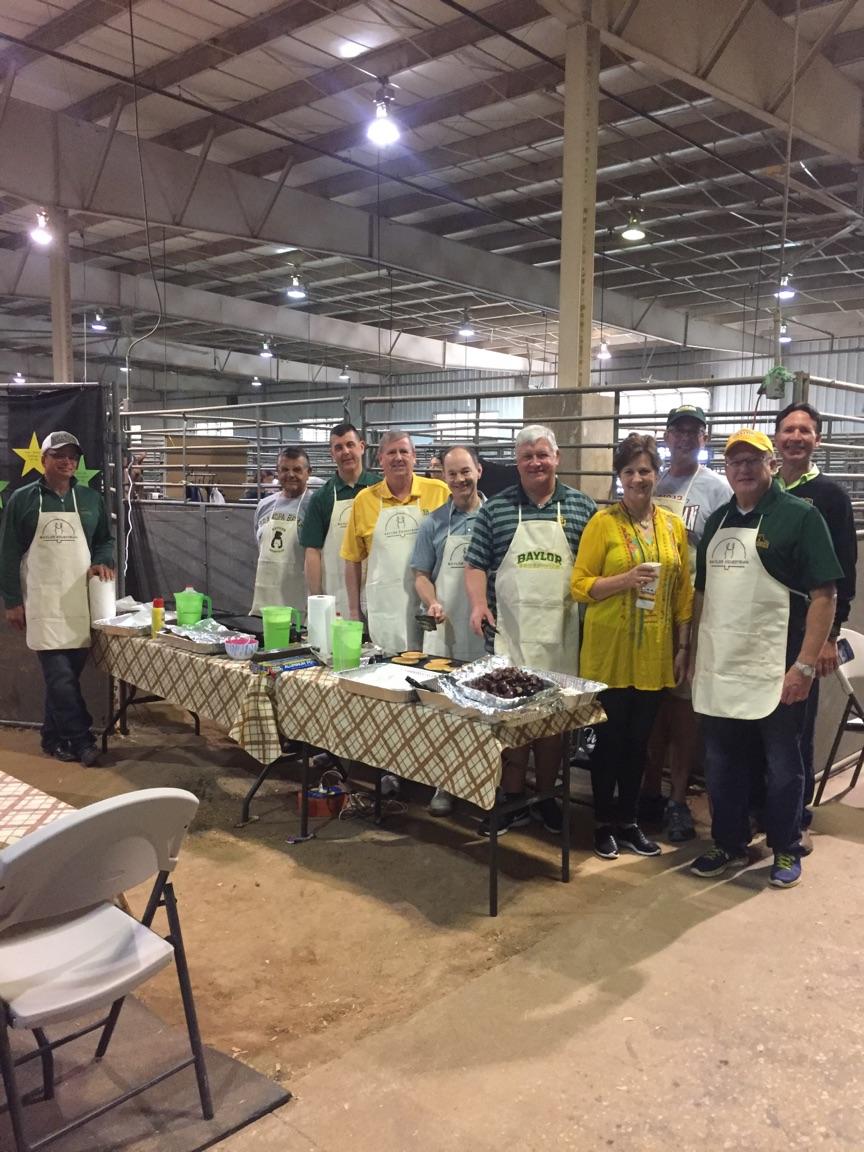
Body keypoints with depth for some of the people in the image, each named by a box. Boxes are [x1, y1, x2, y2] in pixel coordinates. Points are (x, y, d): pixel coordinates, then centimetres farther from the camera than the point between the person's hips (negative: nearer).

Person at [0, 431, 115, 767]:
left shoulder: (91, 499, 9)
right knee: (60, 676, -8)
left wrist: (103, 561, -4)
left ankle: (53, 737, 22)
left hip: (80, 600, 3)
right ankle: (81, 740, 0)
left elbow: (105, 540, 19)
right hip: (42, 601, -3)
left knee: (67, 674, 8)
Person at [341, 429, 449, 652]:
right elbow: (353, 560, 10)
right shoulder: (364, 500, 5)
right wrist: (354, 611, 7)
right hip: (384, 610, 1)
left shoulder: (439, 492, 1)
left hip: (429, 604, -1)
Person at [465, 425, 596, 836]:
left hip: (561, 631, 1)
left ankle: (547, 797, 25)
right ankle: (513, 800, 16)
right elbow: (476, 563, 7)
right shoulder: (496, 508, 6)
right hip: (510, 629, 0)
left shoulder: (581, 506, 7)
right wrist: (478, 603, -9)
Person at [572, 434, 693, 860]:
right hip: (609, 650, -3)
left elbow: (683, 591, 9)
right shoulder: (603, 522, -5)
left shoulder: (674, 525, 7)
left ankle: (629, 821, 27)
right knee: (609, 738, 5)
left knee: (638, 740, 12)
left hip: (654, 652, 4)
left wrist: (683, 646, 6)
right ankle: (603, 823, 21)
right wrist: (626, 579, -20)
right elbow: (579, 585, -7)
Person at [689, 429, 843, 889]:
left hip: (776, 671, -5)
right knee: (722, 765, 14)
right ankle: (729, 845, 30)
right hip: (719, 668, 6)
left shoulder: (800, 516, -7)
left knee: (782, 766, 9)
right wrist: (693, 651, 13)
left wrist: (805, 665, -17)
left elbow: (823, 595, -12)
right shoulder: (718, 520, 12)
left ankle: (786, 850, 26)